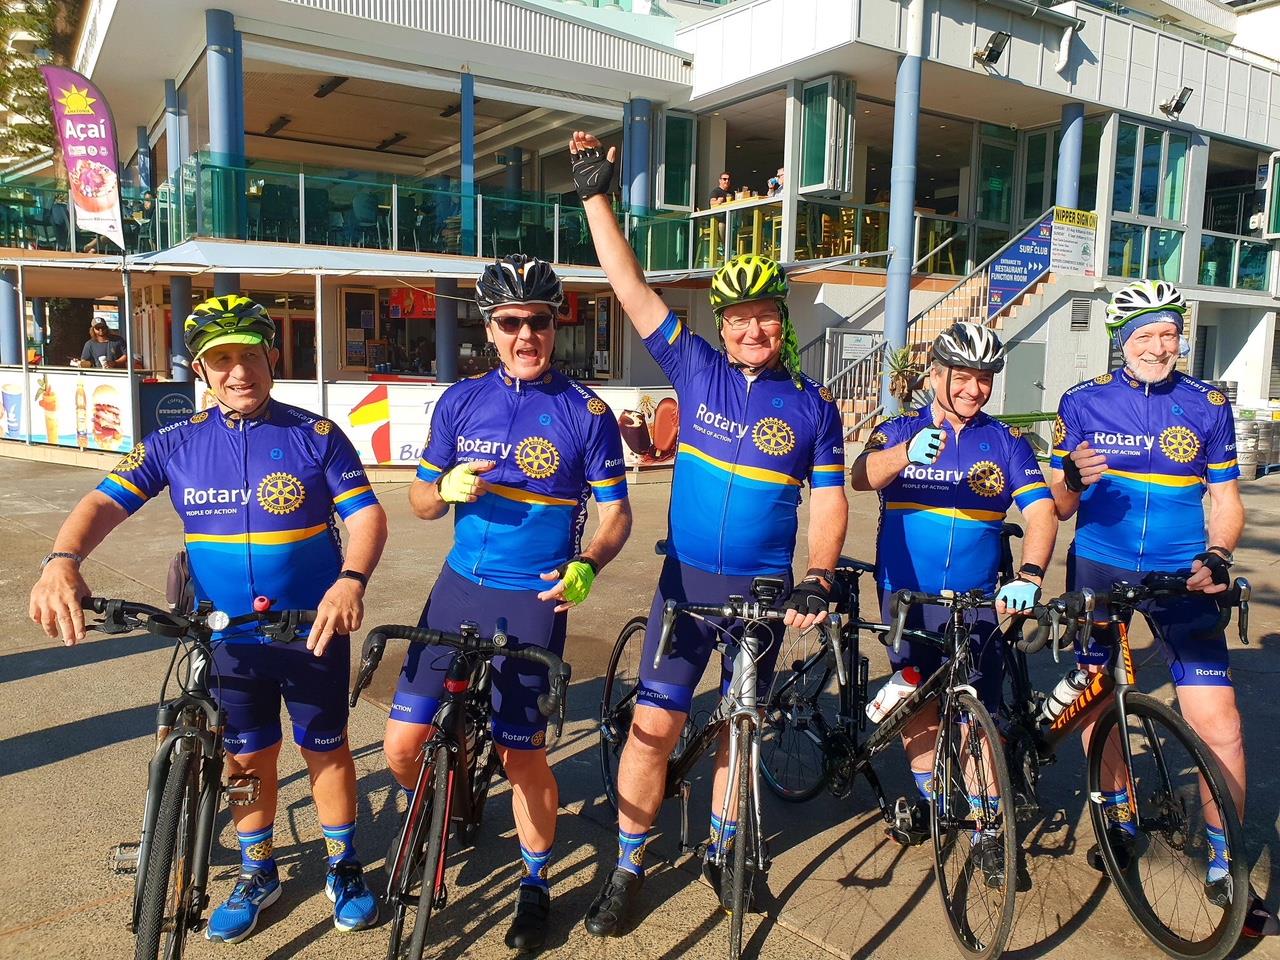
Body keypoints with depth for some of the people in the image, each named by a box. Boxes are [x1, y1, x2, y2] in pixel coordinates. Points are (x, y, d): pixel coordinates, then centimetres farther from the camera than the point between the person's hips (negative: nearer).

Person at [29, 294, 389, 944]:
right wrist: (63, 561, -26)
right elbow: (105, 503, -6)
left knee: (325, 749, 11)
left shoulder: (316, 436, -7)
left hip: (314, 629, -2)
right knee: (247, 758, 15)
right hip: (227, 636, 2)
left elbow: (367, 513, -12)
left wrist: (351, 580, -31)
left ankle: (344, 867, 32)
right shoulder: (177, 444, -1)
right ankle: (257, 874, 37)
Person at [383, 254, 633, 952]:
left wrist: (586, 565, -23)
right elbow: (420, 500, 10)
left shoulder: (586, 412, -6)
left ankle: (536, 886, 30)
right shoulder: (460, 401, 4)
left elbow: (616, 512, -3)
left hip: (533, 601, -3)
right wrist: (446, 489, -14)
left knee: (523, 756, 4)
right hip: (458, 588, 4)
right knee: (402, 746, 3)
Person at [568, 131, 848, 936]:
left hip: (764, 588, 0)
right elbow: (630, 286, -2)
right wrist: (596, 196, -4)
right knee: (654, 724, -1)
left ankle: (723, 849, 37)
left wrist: (819, 579, -15)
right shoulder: (696, 368, -1)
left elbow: (829, 501, -1)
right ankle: (629, 867, 18)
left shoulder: (813, 406, -2)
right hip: (686, 578, 0)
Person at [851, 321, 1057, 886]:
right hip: (905, 593, 1)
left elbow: (1041, 511, -10)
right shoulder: (902, 429, -1)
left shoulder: (1005, 442, 0)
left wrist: (1029, 576, -29)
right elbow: (861, 477, -21)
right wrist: (906, 452, -43)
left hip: (976, 600, -1)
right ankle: (928, 797, 34)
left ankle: (989, 835, 9)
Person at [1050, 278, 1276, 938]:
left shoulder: (1208, 407, 2)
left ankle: (1225, 868, 12)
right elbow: (1057, 506, 1)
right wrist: (1073, 481, -22)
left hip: (1180, 577, 0)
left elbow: (1226, 500, 6)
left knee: (1217, 721, -7)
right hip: (1097, 568, 1)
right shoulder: (1083, 403, -1)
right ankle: (1119, 821, 36)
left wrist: (1216, 555, -14)